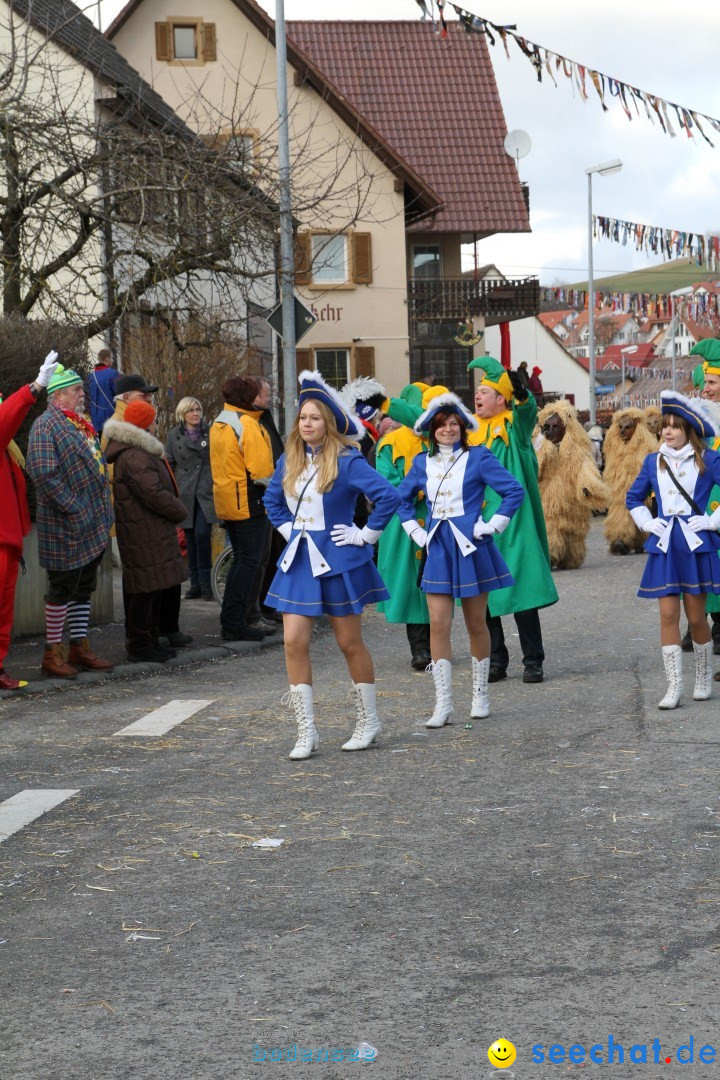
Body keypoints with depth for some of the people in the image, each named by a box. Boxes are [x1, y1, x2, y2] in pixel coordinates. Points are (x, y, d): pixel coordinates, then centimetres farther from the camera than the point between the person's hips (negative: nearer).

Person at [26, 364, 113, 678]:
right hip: (66, 528, -9)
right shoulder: (46, 425, -12)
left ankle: (80, 648, 22)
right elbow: (42, 473, -22)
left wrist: (104, 510, 17)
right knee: (62, 589, -2)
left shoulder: (82, 426, 17)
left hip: (93, 528, 9)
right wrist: (72, 508, -22)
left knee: (83, 589, 14)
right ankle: (53, 654, 5)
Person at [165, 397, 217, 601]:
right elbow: (169, 465, 10)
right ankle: (195, 584, 13)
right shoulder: (173, 435, 9)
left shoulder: (210, 432, 6)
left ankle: (205, 582, -6)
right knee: (190, 539, 5)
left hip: (207, 492, -2)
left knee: (202, 534, -16)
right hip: (185, 494, 2)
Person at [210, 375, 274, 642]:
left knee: (241, 559, 17)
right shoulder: (248, 425, -17)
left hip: (226, 500, 9)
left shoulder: (218, 423, 12)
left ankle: (231, 621, 18)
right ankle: (235, 623, -4)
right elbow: (261, 472, -21)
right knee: (249, 562, -3)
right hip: (249, 503, -9)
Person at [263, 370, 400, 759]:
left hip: (338, 562, -5)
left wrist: (366, 534, -14)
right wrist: (287, 530, 12)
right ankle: (306, 732, 1)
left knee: (350, 643, 7)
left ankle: (368, 720, 24)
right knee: (294, 642, -4)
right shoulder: (289, 461, 5)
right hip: (299, 560, 5)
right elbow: (272, 500, 24)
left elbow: (388, 496, -20)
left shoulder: (347, 462, -13)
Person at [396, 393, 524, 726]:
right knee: (438, 625, -5)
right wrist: (415, 531, 10)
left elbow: (514, 491, -6)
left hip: (471, 547, -3)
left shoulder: (477, 457, -4)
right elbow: (402, 498, 22)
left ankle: (480, 694, 22)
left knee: (476, 624, 8)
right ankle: (443, 703, -4)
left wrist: (492, 525, -9)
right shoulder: (422, 462, 8)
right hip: (438, 549, 3)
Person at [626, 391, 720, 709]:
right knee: (668, 615, -4)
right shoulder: (653, 462, 8)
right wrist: (647, 523, 9)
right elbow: (634, 497, 22)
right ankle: (674, 687, -3)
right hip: (664, 547, 2)